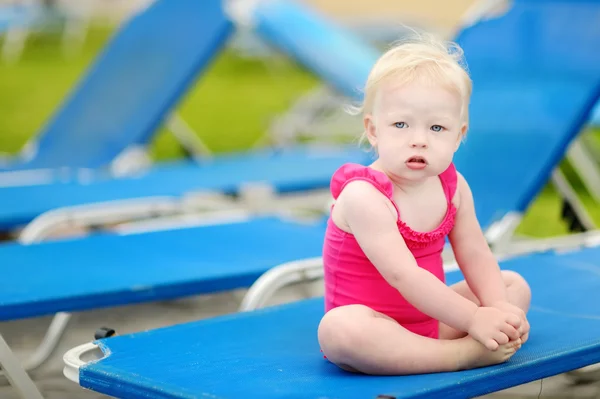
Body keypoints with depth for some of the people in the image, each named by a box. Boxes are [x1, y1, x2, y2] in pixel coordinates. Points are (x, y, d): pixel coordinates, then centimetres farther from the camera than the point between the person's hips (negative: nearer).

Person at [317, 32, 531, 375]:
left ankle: (484, 344, -23)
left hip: (429, 318, 8)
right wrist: (473, 318, -30)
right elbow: (403, 275, -30)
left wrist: (499, 307, -18)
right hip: (373, 327, -7)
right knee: (339, 330, -40)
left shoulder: (453, 187, -2)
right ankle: (463, 354, -34)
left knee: (515, 285, 8)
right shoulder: (363, 197, -25)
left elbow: (475, 255, 0)